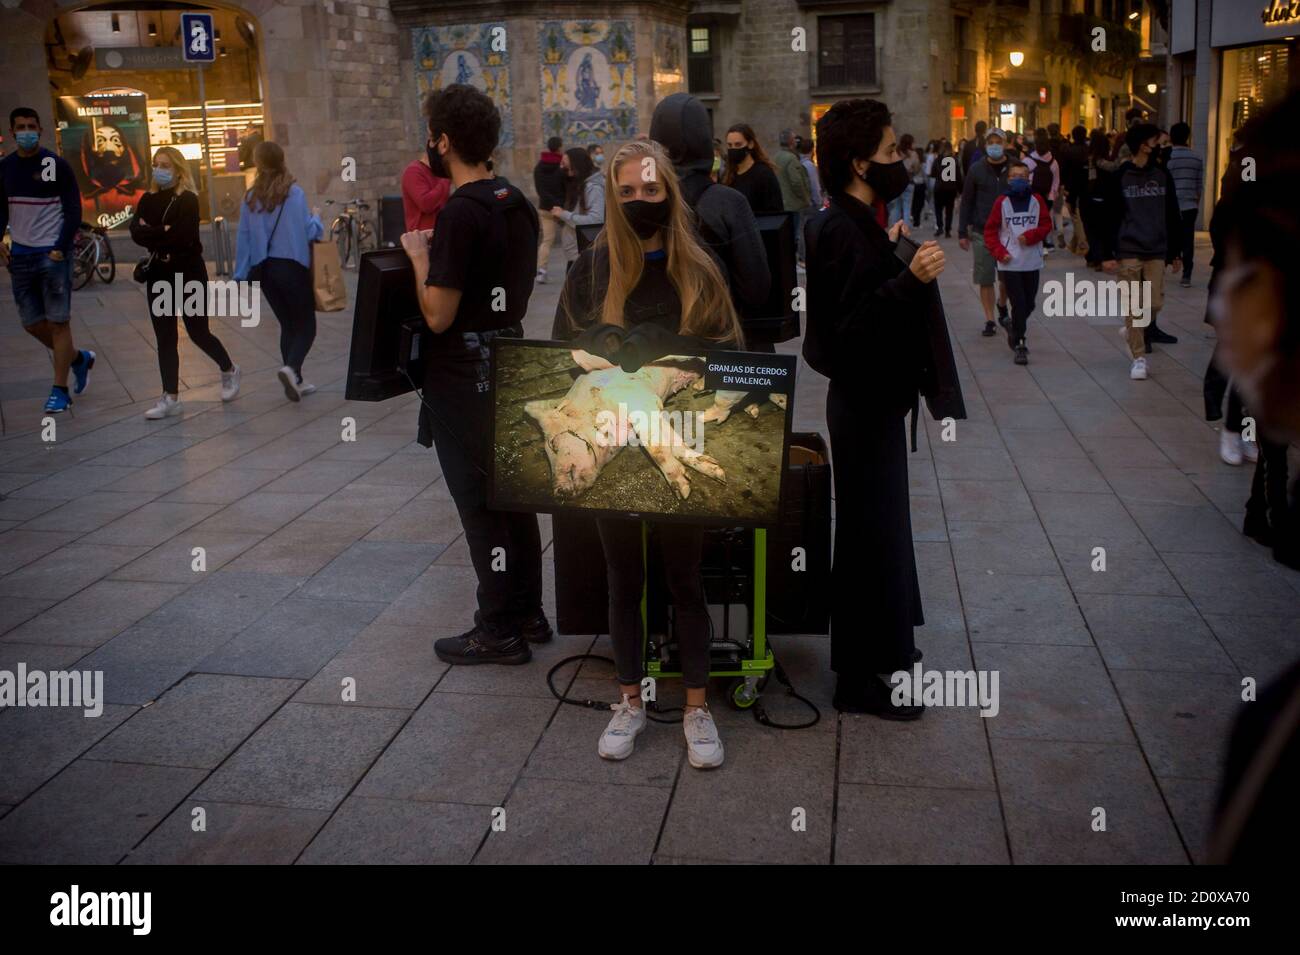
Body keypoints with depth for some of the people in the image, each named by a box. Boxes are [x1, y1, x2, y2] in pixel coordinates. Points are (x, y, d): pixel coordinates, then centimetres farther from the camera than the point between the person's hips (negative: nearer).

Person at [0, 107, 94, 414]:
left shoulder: (56, 165, -5)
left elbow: (74, 211, -5)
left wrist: (61, 249, -13)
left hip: (52, 254, -5)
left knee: (58, 322, -3)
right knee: (32, 323, 8)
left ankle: (60, 390, 5)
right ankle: (79, 358, 31)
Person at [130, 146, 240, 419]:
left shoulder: (188, 200, -9)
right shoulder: (149, 199, 8)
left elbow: (182, 238, -21)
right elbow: (136, 232, -4)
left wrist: (151, 234, -11)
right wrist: (164, 232, -18)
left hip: (189, 273, -5)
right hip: (159, 274, 5)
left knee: (198, 333, 4)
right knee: (165, 338, 5)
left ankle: (229, 371, 31)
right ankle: (170, 398, 9)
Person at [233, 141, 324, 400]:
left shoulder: (250, 198, 3)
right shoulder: (294, 193, -9)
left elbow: (243, 238, 5)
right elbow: (309, 231, -9)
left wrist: (241, 275, 10)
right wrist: (316, 219, 13)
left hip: (266, 270, 5)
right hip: (293, 267, -5)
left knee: (287, 325, 16)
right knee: (307, 325, 3)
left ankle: (295, 382, 16)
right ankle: (291, 368, -23)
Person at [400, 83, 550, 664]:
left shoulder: (461, 212, -20)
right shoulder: (517, 203, 7)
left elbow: (438, 315, -22)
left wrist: (419, 256, -7)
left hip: (463, 375, -9)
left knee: (479, 502, 1)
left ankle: (499, 630, 10)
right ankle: (528, 612, 28)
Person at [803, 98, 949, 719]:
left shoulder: (850, 223, 9)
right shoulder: (844, 231, -23)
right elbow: (853, 330, -30)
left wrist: (888, 251, 24)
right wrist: (911, 280, -38)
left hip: (871, 399, 11)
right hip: (863, 404, -11)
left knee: (876, 528, 21)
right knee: (870, 533, -1)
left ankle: (878, 644, 38)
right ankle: (858, 679, 11)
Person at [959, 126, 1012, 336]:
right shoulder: (976, 170, -1)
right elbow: (966, 201, 2)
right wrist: (962, 232, -2)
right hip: (981, 232, -1)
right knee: (985, 279, 0)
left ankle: (1002, 304, 39)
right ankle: (989, 320, 10)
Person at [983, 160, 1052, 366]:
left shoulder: (1037, 200, 2)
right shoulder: (1002, 203, -3)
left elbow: (1046, 225, 3)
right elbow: (990, 231, 0)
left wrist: (1030, 235, -14)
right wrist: (999, 252, -11)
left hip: (1032, 262, 3)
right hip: (1010, 263, -3)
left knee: (1029, 304, 10)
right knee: (1019, 304, -7)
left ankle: (1013, 327, 38)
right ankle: (1020, 345, 1)